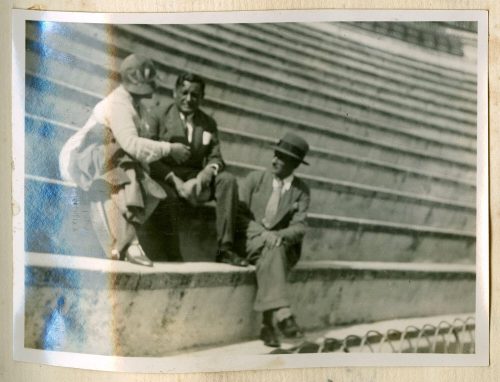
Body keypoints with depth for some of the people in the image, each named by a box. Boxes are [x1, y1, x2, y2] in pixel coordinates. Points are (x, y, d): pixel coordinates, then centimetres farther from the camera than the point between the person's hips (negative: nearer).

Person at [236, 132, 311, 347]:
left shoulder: (301, 191, 8)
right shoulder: (255, 179, 6)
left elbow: (299, 227, -2)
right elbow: (238, 214, -3)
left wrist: (280, 235, -25)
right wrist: (262, 233, -20)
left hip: (282, 245, 1)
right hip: (250, 240, -1)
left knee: (270, 257, -34)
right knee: (272, 251, -34)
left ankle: (268, 323, -35)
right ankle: (281, 313, -45)